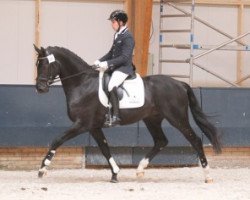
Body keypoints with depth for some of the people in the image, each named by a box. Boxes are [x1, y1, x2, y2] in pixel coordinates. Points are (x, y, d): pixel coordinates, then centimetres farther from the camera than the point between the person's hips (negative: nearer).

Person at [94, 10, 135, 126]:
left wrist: (108, 63, -25)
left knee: (112, 85, -31)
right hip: (115, 67, 10)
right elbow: (111, 53, 22)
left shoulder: (127, 37, -14)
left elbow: (124, 57, -22)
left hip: (124, 68, -10)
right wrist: (100, 61, 8)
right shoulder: (117, 35, 14)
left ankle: (115, 116, -34)